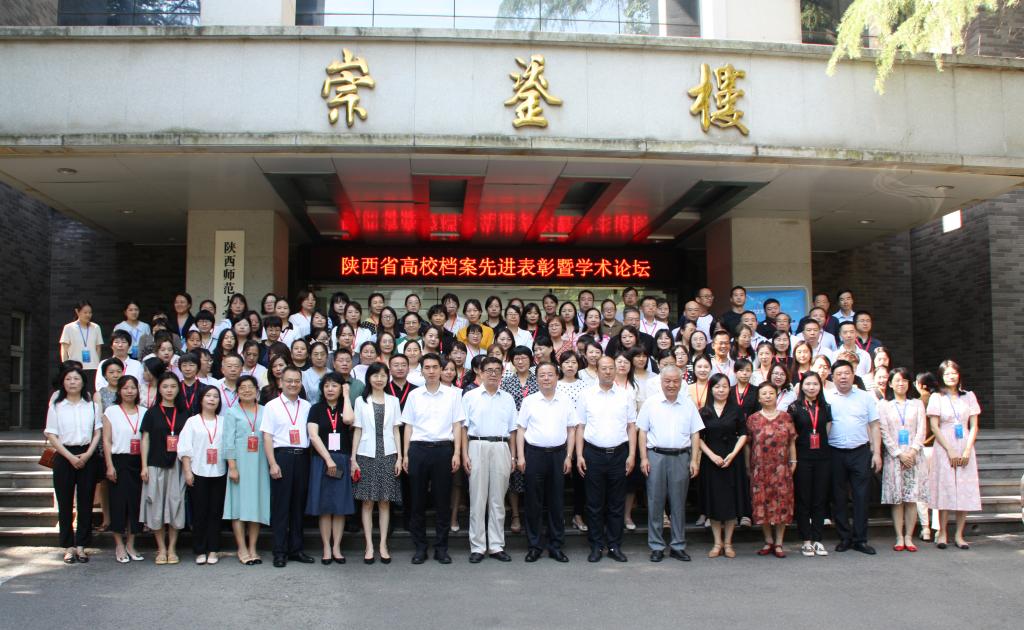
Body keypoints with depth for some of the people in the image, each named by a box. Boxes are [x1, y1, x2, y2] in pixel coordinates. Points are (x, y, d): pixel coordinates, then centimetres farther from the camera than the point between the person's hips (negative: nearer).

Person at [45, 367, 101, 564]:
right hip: (64, 456, -1)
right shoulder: (56, 406, 3)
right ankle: (68, 547, 9)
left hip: (87, 456, 1)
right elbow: (51, 435, -2)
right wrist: (70, 457, -11)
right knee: (65, 503, 2)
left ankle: (81, 545, 10)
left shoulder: (91, 405, 7)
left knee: (86, 502, 2)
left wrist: (88, 454, -8)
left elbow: (97, 431, 7)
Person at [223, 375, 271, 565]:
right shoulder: (232, 412, 5)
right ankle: (242, 549, 4)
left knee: (257, 504, 3)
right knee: (239, 504, -2)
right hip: (240, 462, -2)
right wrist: (232, 466, -10)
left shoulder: (265, 412, 10)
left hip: (260, 463, 2)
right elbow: (229, 440, -2)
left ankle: (253, 548, 11)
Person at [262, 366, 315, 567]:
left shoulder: (306, 406, 12)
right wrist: (272, 464, -10)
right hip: (282, 455, -3)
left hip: (302, 457, 3)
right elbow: (267, 436, -2)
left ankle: (296, 549, 17)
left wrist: (313, 460, 3)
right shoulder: (272, 406, 2)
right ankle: (280, 552, 6)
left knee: (299, 504, 8)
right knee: (280, 505, 0)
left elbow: (312, 433, 13)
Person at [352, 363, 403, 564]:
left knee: (385, 501, 2)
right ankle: (369, 546, 4)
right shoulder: (360, 401, 6)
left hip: (388, 455, 1)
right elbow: (357, 431, 4)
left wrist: (399, 457, 0)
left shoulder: (393, 401, 9)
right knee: (367, 502, 0)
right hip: (366, 455, -1)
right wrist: (353, 459, -2)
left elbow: (396, 430, 8)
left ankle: (383, 545, 7)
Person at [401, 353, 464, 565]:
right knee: (417, 500, 4)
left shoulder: (453, 394, 5)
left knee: (443, 500, 3)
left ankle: (441, 547, 12)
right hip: (418, 449, 1)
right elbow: (408, 427, 10)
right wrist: (405, 455, 4)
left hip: (443, 449, -1)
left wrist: (457, 453, -3)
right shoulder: (414, 395, 8)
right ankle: (420, 547, 14)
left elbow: (457, 426, 4)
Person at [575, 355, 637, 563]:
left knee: (617, 504, 6)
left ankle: (615, 546, 15)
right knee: (594, 503, 4)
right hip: (593, 454, -1)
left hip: (618, 454, 1)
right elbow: (580, 427, 4)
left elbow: (632, 427, 6)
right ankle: (596, 546, 12)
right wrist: (579, 455, -3)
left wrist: (632, 455, -1)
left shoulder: (625, 397, 6)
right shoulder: (587, 396, 4)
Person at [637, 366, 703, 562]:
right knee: (655, 502, 2)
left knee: (679, 503, 6)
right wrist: (644, 458, -3)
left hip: (681, 457, 1)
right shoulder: (651, 403, 4)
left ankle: (678, 546, 15)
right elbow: (642, 432, 4)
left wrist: (694, 460, 0)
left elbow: (695, 434, 8)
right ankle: (656, 546, 9)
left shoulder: (689, 405, 8)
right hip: (656, 456, -1)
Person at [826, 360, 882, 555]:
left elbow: (874, 427, 7)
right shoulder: (827, 399, 4)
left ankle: (860, 539, 8)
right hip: (835, 453, 0)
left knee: (861, 497, 0)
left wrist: (877, 452, 0)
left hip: (861, 452, 0)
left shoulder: (866, 397, 7)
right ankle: (844, 538, 15)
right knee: (838, 498, 5)